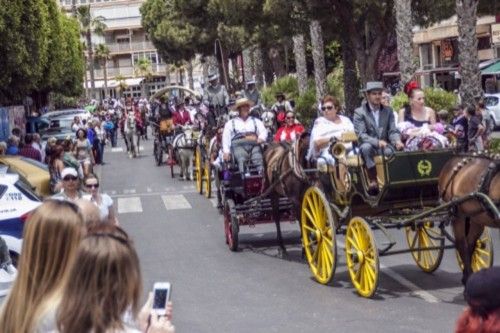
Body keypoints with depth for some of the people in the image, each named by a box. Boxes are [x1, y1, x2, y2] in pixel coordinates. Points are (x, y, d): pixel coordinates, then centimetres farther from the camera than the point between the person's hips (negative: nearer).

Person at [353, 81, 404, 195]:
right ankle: (373, 181, -35)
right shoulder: (359, 112, 1)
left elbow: (393, 131, 5)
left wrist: (397, 141, -19)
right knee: (366, 147, -38)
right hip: (369, 146, -2)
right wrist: (377, 142, -27)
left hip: (384, 145, 2)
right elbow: (361, 135, -10)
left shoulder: (388, 111, 14)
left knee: (390, 151, -34)